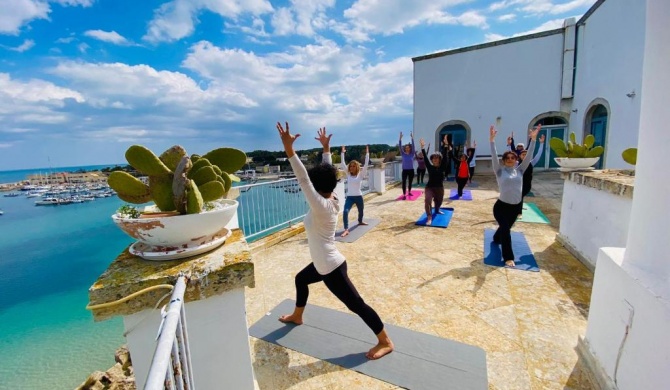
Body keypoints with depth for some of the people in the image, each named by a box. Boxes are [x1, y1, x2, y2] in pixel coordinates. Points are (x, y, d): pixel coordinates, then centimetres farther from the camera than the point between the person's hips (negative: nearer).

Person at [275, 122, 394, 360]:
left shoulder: (321, 206, -27)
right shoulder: (333, 200, -4)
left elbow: (303, 179, -34)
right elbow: (327, 173, 5)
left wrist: (288, 148, -36)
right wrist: (326, 148, 13)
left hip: (332, 268, -10)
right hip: (325, 264, 10)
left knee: (356, 305, 4)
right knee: (300, 279, 29)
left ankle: (385, 342, 22)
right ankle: (297, 316, 52)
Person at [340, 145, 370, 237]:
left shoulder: (360, 174, -3)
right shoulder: (348, 174, 1)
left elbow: (366, 164, -11)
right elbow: (343, 164, -2)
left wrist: (367, 153, -15)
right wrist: (343, 153, -4)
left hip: (358, 196, 0)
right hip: (349, 197, 0)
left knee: (360, 211, 23)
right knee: (345, 211, -21)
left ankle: (360, 221, 55)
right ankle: (346, 230, -16)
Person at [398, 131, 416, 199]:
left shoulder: (412, 154, 0)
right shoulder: (403, 154, -1)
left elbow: (413, 146, -10)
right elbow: (399, 147, -9)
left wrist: (412, 138, -17)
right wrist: (400, 138, -17)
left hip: (411, 170, 2)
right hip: (405, 170, -2)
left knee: (410, 182, 15)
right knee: (404, 182, -11)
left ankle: (409, 192, 37)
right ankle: (404, 195, -11)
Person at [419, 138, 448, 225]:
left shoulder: (442, 167, -2)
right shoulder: (430, 167, -3)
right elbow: (425, 158, -10)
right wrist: (422, 147, -18)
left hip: (440, 188, 3)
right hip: (429, 187, -3)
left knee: (439, 202, 22)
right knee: (427, 201, -28)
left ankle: (437, 210, 56)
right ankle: (429, 217, -27)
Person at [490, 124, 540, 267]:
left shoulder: (520, 170, 3)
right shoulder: (500, 171, -6)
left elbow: (528, 156, -4)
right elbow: (494, 156, -17)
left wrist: (533, 139, -11)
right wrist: (492, 140, -27)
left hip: (517, 205, 5)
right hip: (502, 205, -4)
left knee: (506, 227, 22)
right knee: (506, 230, -12)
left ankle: (497, 238, 55)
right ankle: (508, 257, 1)